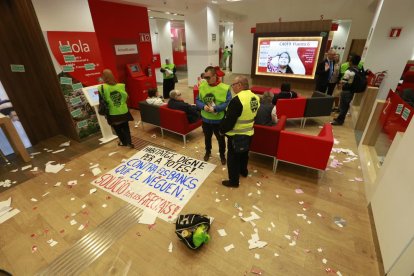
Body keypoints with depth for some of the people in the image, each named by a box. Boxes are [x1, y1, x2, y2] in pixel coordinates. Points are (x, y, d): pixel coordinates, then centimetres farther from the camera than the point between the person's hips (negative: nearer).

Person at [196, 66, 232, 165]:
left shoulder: (225, 88, -16)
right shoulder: (202, 86, -4)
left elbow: (228, 103, -19)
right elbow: (197, 100, -1)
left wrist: (215, 108, -29)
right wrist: (203, 106, -21)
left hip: (219, 120, -3)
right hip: (206, 119, 3)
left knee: (221, 139, 15)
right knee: (207, 137, 23)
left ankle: (222, 155, 39)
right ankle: (208, 152, 49)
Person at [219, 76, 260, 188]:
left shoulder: (237, 100, -26)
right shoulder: (255, 97, 0)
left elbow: (229, 120, -23)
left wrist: (222, 130, -7)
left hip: (236, 135, -8)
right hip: (249, 133, 8)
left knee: (232, 158, 8)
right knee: (244, 154, 27)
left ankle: (233, 181, 21)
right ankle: (243, 171, 49)